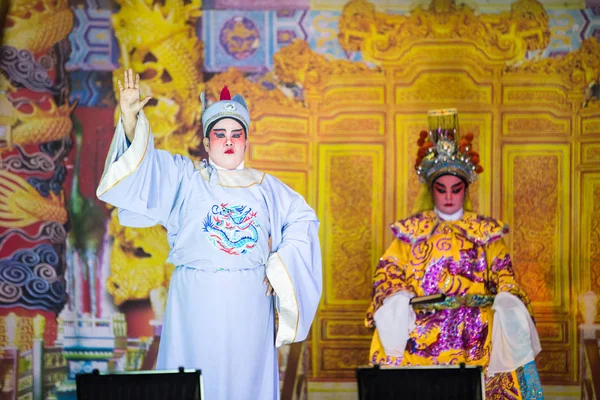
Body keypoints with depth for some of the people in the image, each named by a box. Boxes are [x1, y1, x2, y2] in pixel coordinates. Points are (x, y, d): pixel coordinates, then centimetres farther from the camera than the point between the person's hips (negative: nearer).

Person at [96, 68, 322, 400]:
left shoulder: (265, 186, 12)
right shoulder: (185, 177, 5)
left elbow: (303, 220, 17)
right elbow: (144, 159, -8)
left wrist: (280, 266, 4)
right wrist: (130, 116, -25)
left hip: (249, 303, 2)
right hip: (197, 299, -2)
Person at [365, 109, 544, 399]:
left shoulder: (486, 232, 14)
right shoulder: (410, 231, 14)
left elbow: (503, 277, 8)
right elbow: (388, 272, 8)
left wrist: (508, 302, -13)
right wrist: (395, 301, -12)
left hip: (476, 339, 1)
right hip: (421, 337, 0)